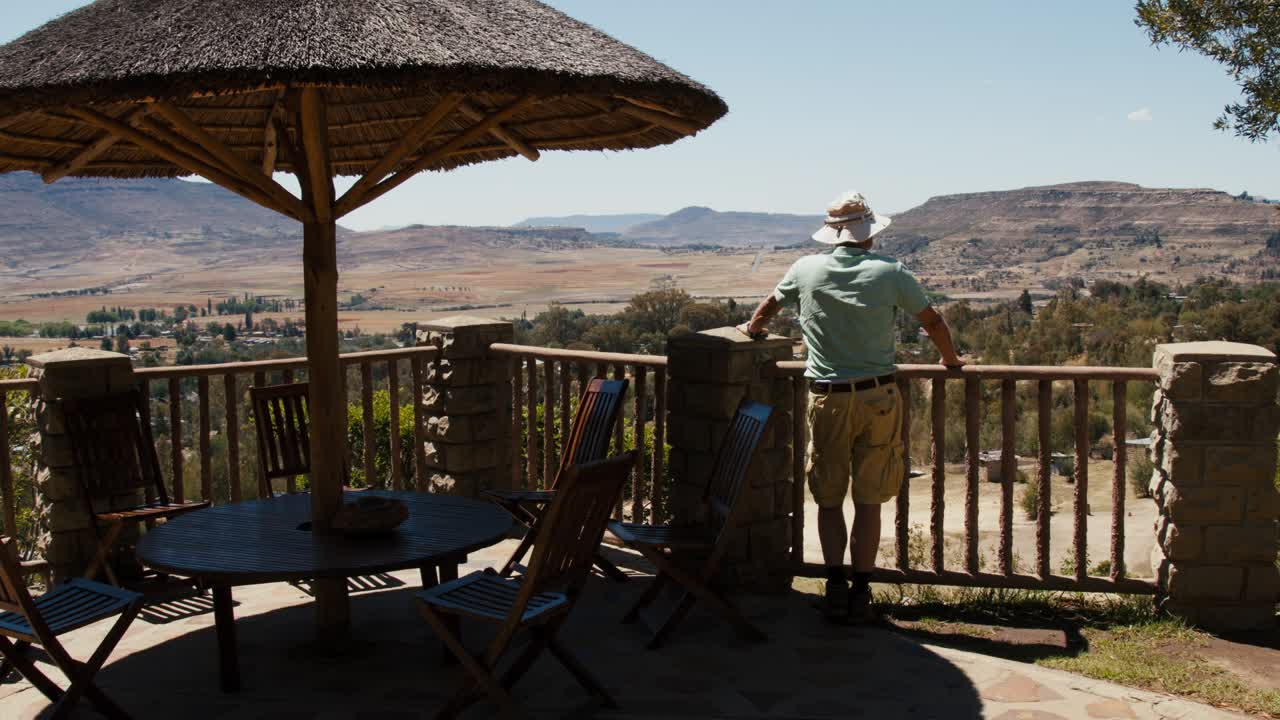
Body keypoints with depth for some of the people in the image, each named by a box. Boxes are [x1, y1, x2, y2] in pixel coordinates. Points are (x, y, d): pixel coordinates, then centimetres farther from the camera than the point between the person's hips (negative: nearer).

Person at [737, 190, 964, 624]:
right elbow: (933, 321, 6)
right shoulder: (889, 273, -4)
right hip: (878, 396, 0)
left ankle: (835, 587, 3)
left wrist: (753, 328, 41)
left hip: (827, 398, 0)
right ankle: (860, 594, 9)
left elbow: (770, 305, 19)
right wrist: (951, 359, 25)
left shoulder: (807, 270, 0)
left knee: (829, 500, 11)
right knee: (869, 502, 7)